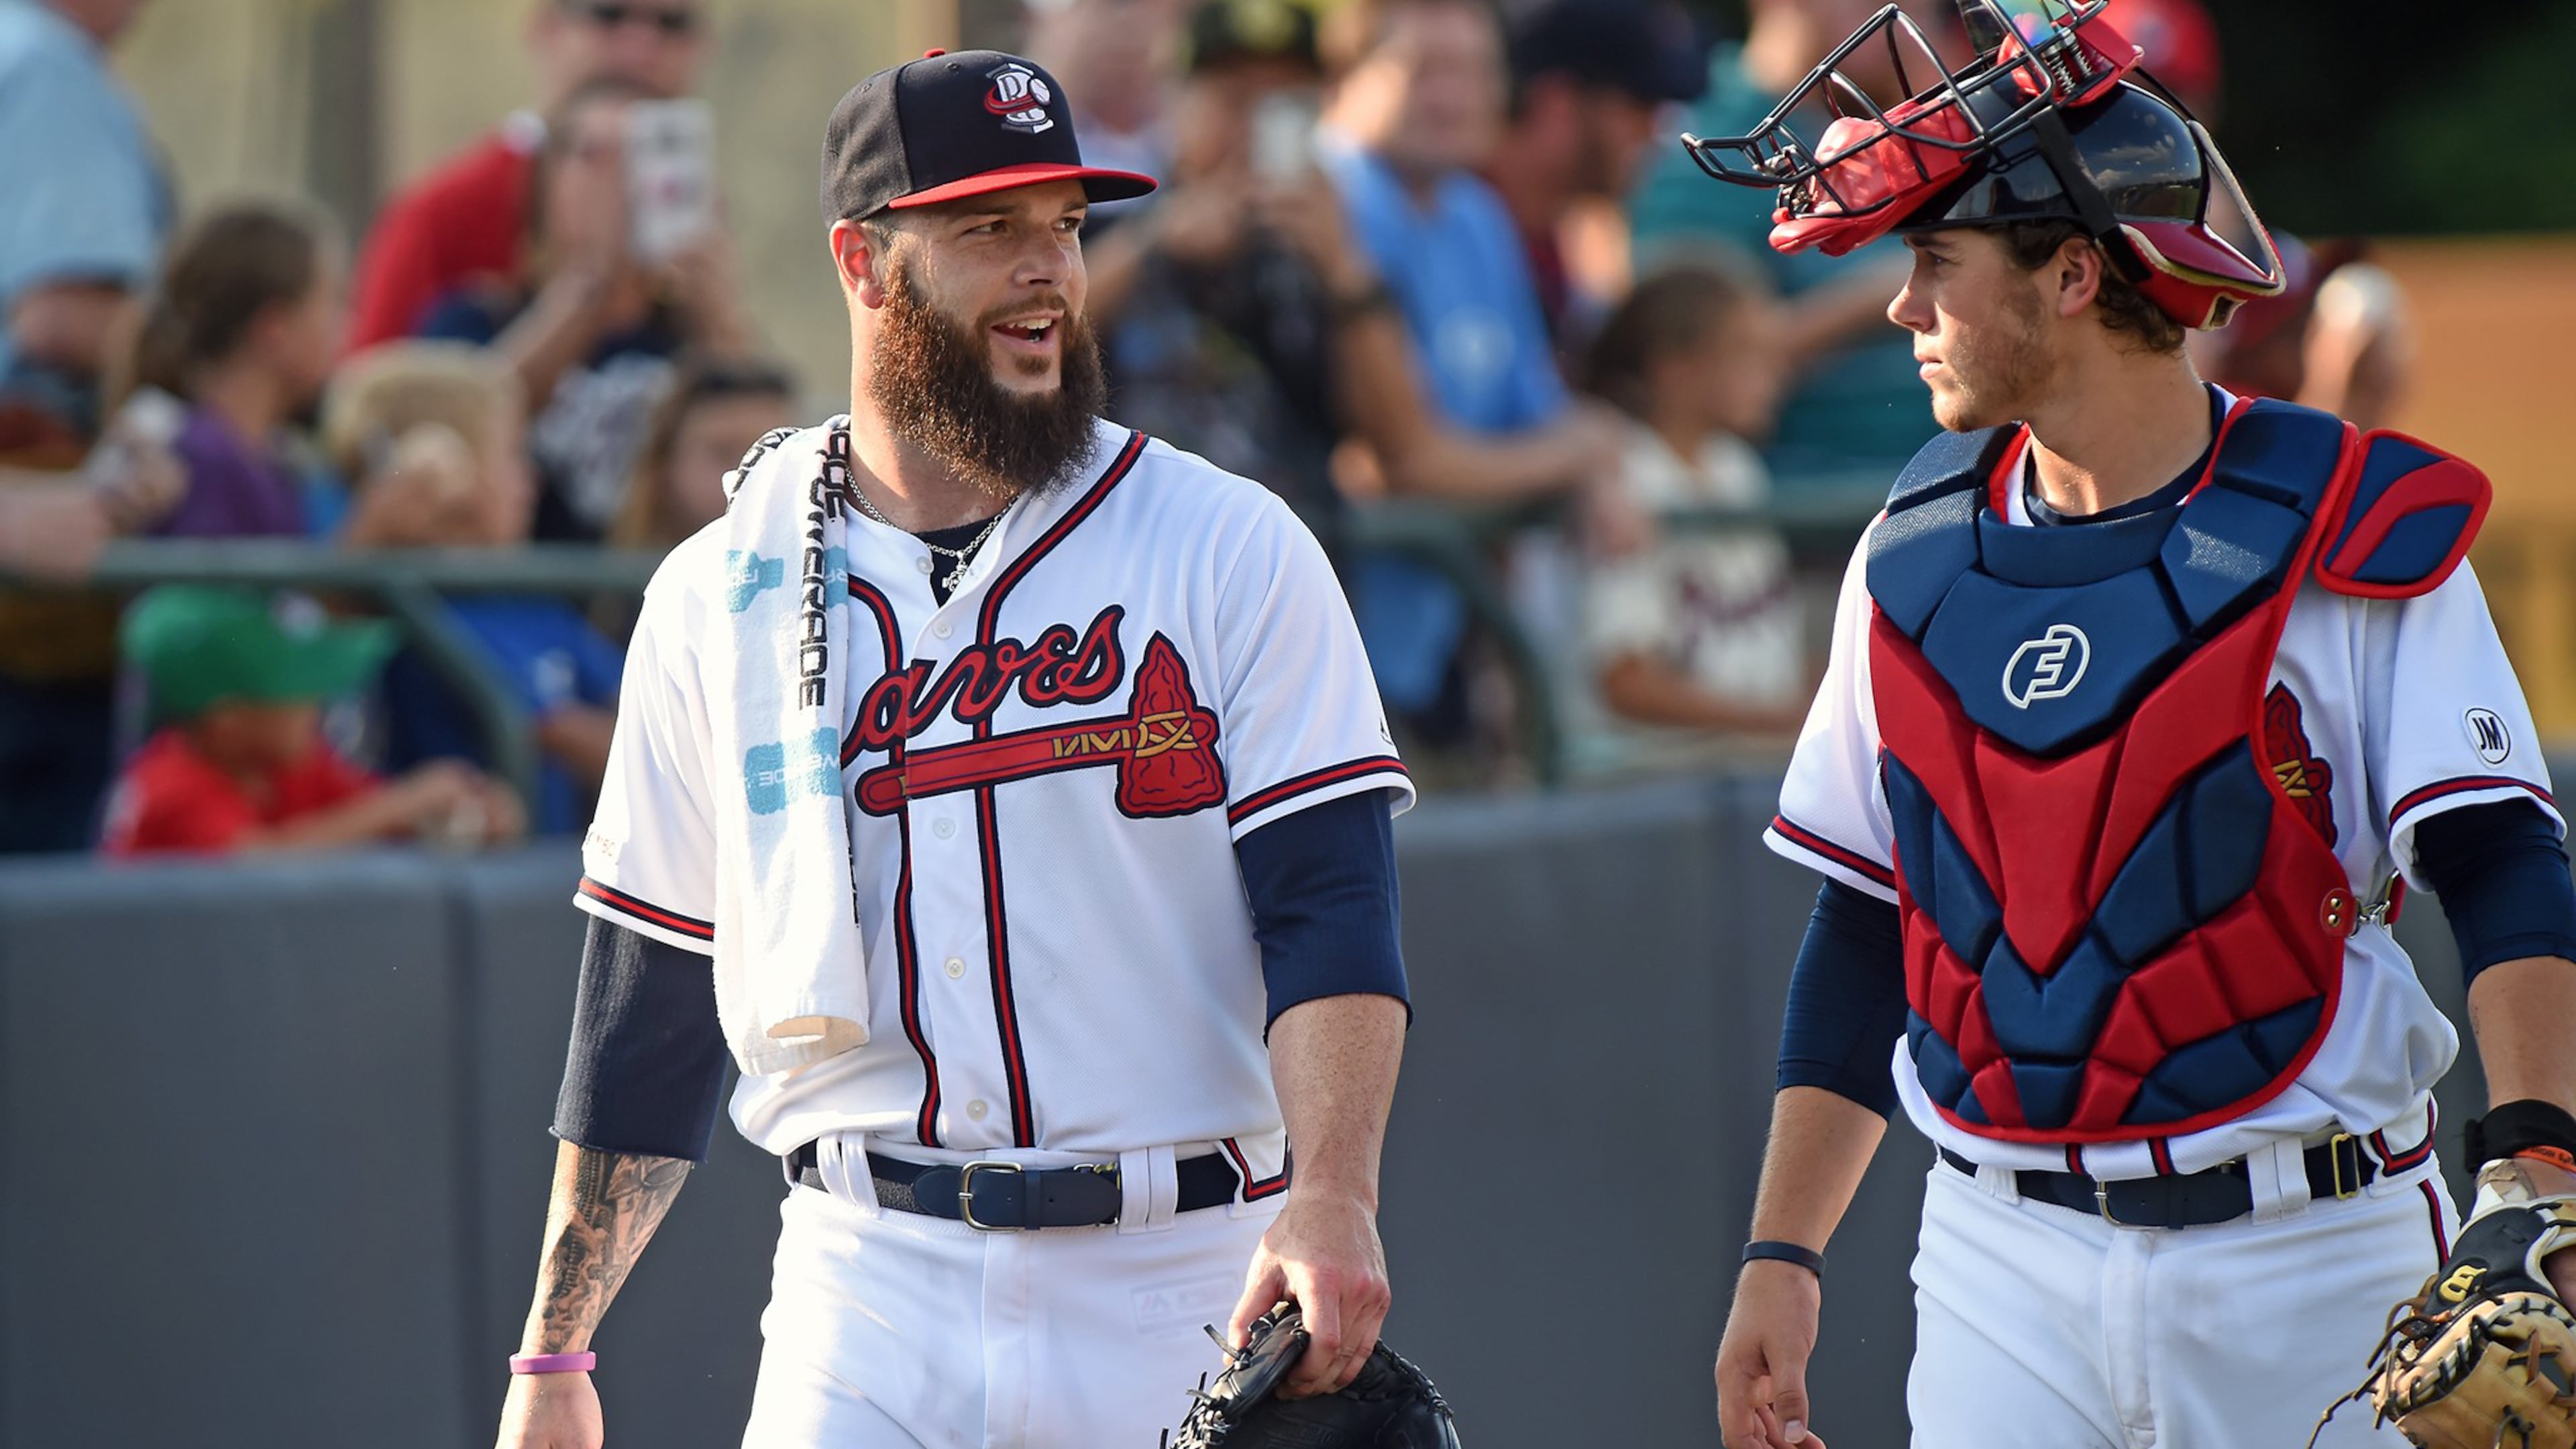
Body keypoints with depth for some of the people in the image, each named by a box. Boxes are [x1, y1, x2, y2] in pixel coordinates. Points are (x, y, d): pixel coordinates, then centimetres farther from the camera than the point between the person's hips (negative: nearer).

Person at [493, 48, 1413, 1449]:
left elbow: (1330, 910, -7)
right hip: (872, 1294, 1)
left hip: (1180, 1291, -1)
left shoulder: (1231, 551, 2)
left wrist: (1333, 1197, -24)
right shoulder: (721, 598, 8)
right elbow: (649, 1005, 13)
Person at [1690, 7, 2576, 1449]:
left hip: (2306, 1265, -4)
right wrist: (1784, 1253, 9)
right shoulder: (1915, 556, 9)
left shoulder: (2349, 538, -6)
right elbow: (1865, 927, 15)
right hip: (2005, 1263, 4)